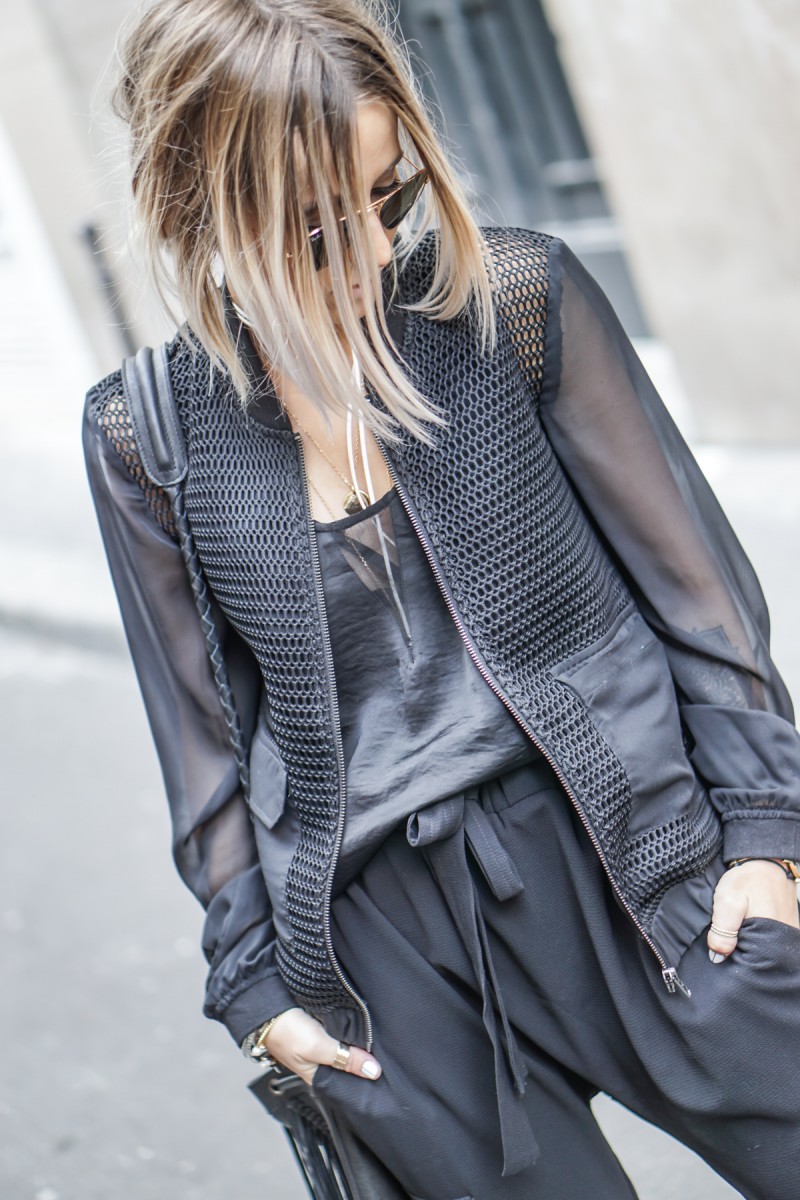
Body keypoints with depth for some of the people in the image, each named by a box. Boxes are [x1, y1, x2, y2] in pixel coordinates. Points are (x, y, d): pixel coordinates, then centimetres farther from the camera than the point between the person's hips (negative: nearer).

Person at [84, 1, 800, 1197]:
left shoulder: (521, 298, -2)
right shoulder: (146, 435, 0)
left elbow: (692, 583, 2)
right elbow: (204, 734, 9)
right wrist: (255, 974, 8)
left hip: (639, 866, 0)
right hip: (383, 937, 1)